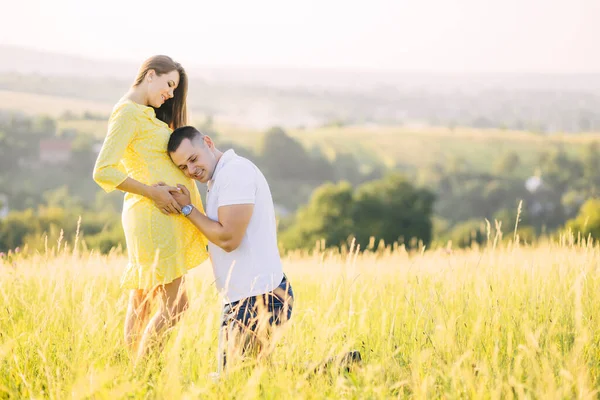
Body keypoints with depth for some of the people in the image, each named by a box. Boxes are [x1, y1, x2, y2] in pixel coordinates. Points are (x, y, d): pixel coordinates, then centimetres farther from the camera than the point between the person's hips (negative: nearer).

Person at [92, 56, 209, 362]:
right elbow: (103, 172, -19)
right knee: (174, 305, -9)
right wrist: (155, 193, -17)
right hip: (153, 214, -10)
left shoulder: (146, 115, 21)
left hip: (165, 214, 10)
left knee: (141, 301, 10)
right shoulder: (128, 113, -10)